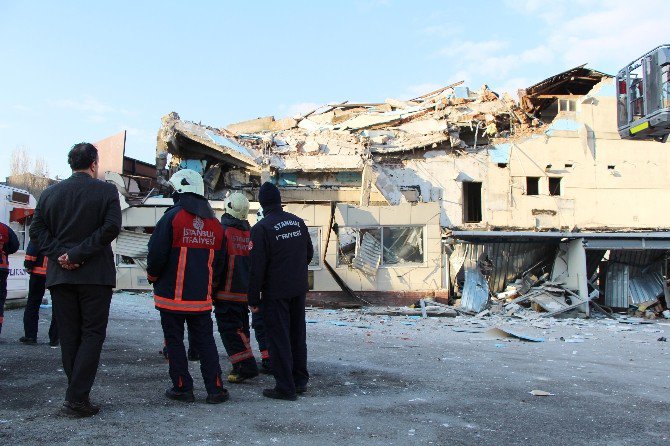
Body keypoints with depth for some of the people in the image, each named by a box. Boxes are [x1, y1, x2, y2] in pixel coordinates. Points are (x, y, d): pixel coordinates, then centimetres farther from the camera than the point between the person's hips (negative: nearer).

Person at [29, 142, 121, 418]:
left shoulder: (50, 193, 9)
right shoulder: (106, 190, -3)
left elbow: (36, 230, 2)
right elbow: (111, 227, -15)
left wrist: (59, 254, -6)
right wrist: (78, 254, -13)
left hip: (59, 275, 4)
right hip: (95, 274, -4)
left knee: (69, 336, 12)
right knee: (92, 334, 3)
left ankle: (77, 396, 16)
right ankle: (77, 398, -3)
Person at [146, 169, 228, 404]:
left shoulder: (172, 217, -10)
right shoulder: (215, 223, 7)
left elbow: (157, 253, -12)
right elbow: (219, 262, 12)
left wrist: (153, 277, 6)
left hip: (172, 295, -4)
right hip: (201, 297, 4)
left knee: (174, 341, 8)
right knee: (205, 341, 11)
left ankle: (182, 387, 13)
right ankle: (215, 389, 9)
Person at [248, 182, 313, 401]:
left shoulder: (261, 228, -15)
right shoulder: (298, 222, 4)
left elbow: (256, 267, -16)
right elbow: (309, 253, 13)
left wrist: (253, 299, -9)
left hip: (275, 292, -6)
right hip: (299, 290, 6)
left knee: (278, 339, 3)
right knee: (298, 335, 16)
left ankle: (285, 387, 9)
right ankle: (300, 381, 27)